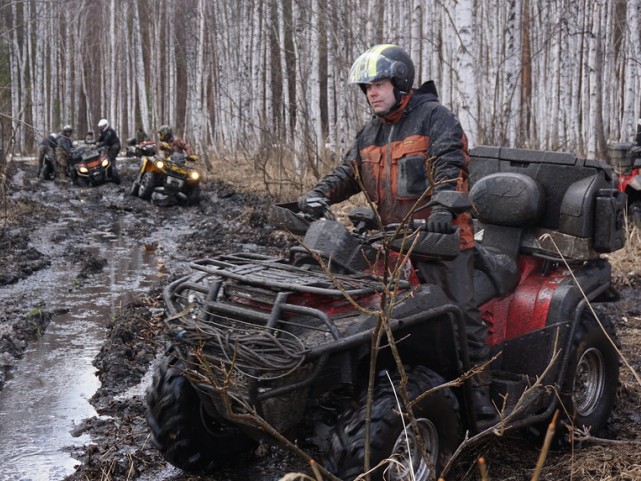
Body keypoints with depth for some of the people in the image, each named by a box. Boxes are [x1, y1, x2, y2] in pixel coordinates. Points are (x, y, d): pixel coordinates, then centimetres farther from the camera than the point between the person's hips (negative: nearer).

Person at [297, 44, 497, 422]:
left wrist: (442, 204, -33)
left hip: (441, 233, -6)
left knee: (462, 313, -5)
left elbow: (450, 164, -16)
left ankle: (480, 394, 2)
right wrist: (318, 195, 2)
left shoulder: (434, 117, -3)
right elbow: (348, 173, 21)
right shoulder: (371, 134, 20)